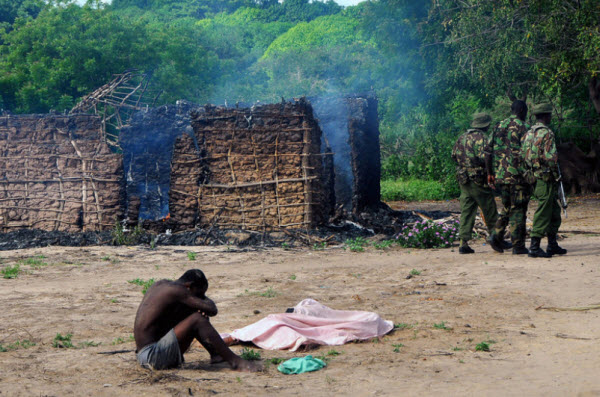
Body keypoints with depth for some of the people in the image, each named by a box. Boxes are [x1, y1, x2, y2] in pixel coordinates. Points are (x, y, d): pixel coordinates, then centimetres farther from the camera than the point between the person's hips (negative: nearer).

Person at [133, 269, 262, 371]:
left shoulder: (162, 284, 12)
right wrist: (205, 300, 5)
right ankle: (235, 361, -17)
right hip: (154, 356, -10)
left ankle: (215, 353, 21)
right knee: (197, 319, -18)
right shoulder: (177, 290, -15)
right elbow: (212, 310, -17)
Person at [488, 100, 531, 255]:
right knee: (518, 210, -1)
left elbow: (489, 149, 12)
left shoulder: (498, 126, 12)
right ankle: (518, 246, -1)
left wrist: (490, 172, 15)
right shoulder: (523, 128, -7)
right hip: (517, 175, -6)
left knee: (506, 207, 21)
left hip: (499, 175, 6)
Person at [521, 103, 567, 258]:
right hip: (546, 179, -9)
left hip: (533, 176, 9)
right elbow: (551, 158, -21)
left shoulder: (529, 133, 12)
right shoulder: (546, 133, -14)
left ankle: (552, 245, 22)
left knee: (554, 212, 18)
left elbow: (522, 155, 14)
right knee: (543, 213, -5)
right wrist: (556, 174, -8)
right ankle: (534, 247, -5)